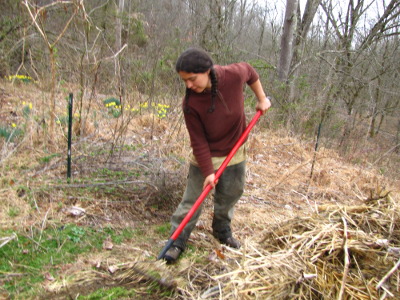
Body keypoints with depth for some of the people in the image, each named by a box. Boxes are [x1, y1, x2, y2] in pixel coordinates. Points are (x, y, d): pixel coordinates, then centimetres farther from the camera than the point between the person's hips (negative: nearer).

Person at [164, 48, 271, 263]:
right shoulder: (190, 104, -25)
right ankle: (177, 242, 11)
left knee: (228, 197, 17)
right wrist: (208, 171, -21)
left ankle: (222, 231, 39)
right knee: (192, 200, -2)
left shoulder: (234, 74, -21)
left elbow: (250, 72, 5)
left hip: (234, 153, 3)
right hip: (205, 157, -3)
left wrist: (261, 98, 6)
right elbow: (198, 141, -19)